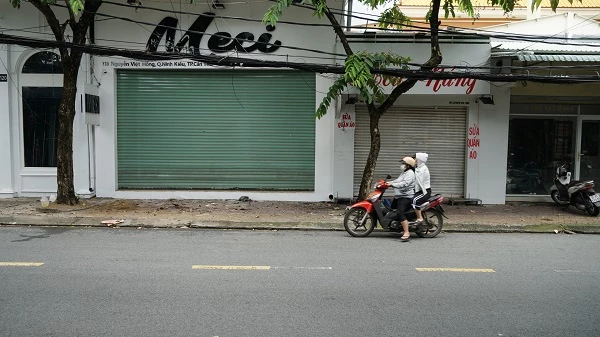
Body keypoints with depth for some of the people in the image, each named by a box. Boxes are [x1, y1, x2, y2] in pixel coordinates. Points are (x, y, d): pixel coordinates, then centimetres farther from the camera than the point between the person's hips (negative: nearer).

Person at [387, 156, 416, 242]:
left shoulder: (410, 173, -12)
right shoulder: (404, 173, 22)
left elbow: (405, 184, -27)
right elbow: (397, 181, 26)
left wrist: (392, 184, -31)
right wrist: (388, 183, 12)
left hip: (406, 197, -11)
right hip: (399, 196, 11)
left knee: (400, 213, -26)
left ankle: (406, 233, -27)